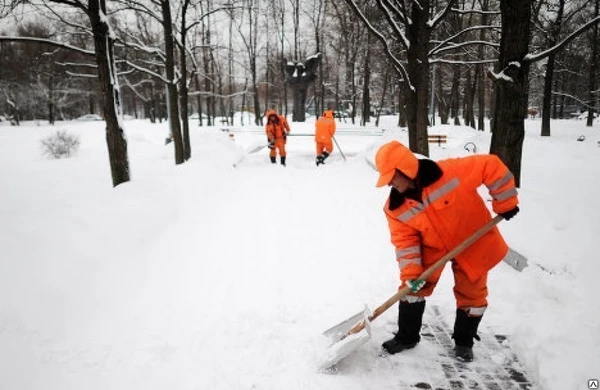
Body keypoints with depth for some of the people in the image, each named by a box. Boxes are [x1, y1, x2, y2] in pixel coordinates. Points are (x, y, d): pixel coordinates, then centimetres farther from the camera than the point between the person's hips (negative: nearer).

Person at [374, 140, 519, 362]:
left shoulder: (450, 172, -33)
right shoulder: (396, 207, -18)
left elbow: (491, 167, -25)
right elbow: (405, 239, -12)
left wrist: (505, 203, -18)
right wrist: (411, 272, -22)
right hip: (432, 246, 3)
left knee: (471, 295, 8)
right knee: (414, 287, -1)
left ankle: (464, 342, 32)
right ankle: (407, 337, 20)